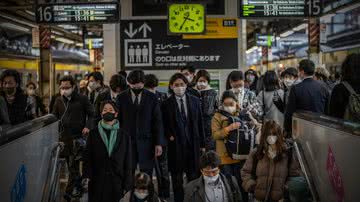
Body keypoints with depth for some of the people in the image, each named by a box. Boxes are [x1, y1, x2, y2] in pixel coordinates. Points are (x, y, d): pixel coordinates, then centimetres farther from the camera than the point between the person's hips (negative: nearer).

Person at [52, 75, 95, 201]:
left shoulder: (82, 99, -2)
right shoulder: (58, 100, 10)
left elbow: (91, 114, 2)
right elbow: (54, 117, 17)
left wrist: (88, 126, -13)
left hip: (78, 136, -5)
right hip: (64, 136, 5)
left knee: (73, 165, -7)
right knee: (70, 164, 11)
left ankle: (69, 192, -4)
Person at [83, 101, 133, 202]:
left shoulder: (123, 136, 5)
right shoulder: (93, 134, 6)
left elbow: (127, 162, 4)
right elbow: (87, 157, 2)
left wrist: (127, 186, -1)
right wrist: (86, 177, -13)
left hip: (117, 183, 0)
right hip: (97, 182, 0)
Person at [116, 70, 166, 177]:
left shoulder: (152, 98, 1)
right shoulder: (121, 98, 3)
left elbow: (158, 122, 2)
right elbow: (117, 120, 4)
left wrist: (159, 143, -3)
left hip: (146, 143, 0)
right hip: (127, 142, 0)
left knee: (147, 175, 1)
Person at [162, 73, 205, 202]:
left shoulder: (195, 101, 5)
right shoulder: (166, 104, -2)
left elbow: (200, 123, 6)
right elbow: (164, 125, 5)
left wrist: (202, 144, 5)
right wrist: (169, 136, -11)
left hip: (193, 143, 2)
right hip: (176, 144, -1)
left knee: (194, 176, 5)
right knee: (177, 177, 6)